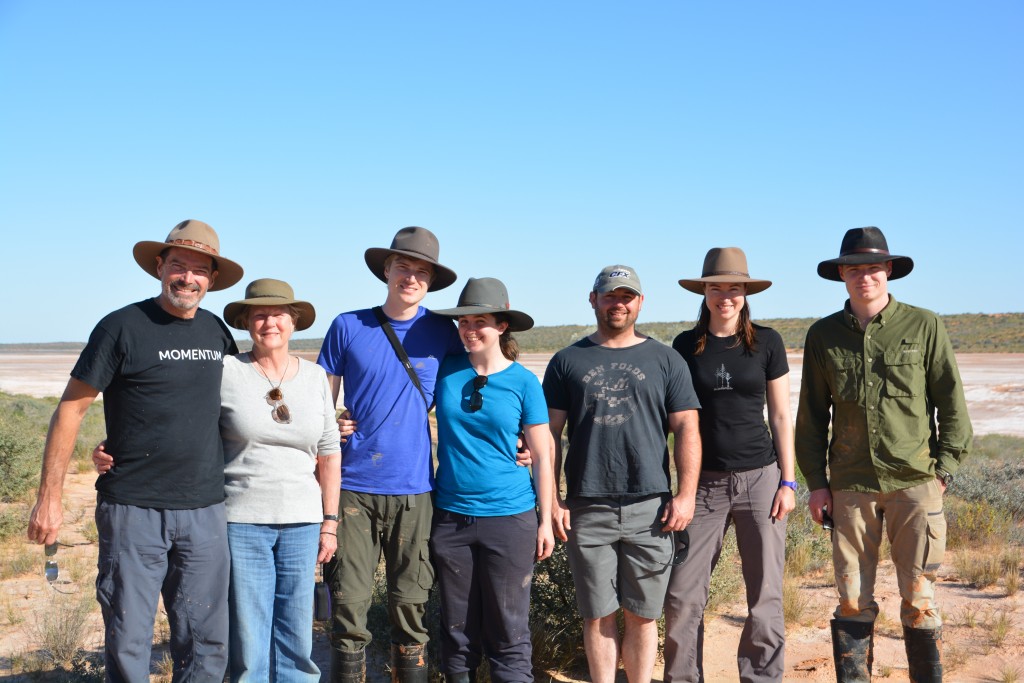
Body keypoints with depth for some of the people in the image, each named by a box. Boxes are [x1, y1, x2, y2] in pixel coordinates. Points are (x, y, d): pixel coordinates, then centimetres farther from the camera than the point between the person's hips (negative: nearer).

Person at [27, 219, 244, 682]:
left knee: (206, 643, 8)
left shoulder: (217, 332, 8)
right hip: (133, 510, -4)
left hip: (204, 511, 4)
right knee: (127, 640, 3)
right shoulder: (123, 327, -6)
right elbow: (71, 408, -3)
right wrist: (49, 498, -6)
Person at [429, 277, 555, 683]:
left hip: (509, 516, -2)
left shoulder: (523, 382, -4)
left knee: (508, 627, 5)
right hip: (449, 516, 2)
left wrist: (546, 521, -2)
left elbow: (542, 456, 1)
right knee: (457, 624, 13)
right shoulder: (445, 371, 1)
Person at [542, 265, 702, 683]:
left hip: (649, 509, 0)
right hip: (587, 509, 0)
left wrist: (686, 495, -4)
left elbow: (686, 430, 6)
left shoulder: (665, 361, 9)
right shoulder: (568, 362, 9)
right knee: (597, 616, 6)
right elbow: (550, 434, 8)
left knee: (641, 616, 5)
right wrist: (551, 500, 0)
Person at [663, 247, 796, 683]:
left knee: (765, 595, 5)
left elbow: (781, 415, 4)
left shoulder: (766, 343, 1)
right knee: (683, 596, -1)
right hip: (704, 482, 1)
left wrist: (788, 482, 0)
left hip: (760, 478, -1)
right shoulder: (686, 346, 4)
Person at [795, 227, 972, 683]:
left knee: (919, 600, 1)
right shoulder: (823, 335, 8)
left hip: (915, 482, -2)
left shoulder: (924, 326, 2)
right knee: (852, 600, 6)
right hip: (851, 486, 2)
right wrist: (816, 481, 6)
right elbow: (812, 414, 11)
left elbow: (952, 403, 5)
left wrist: (943, 470, -1)